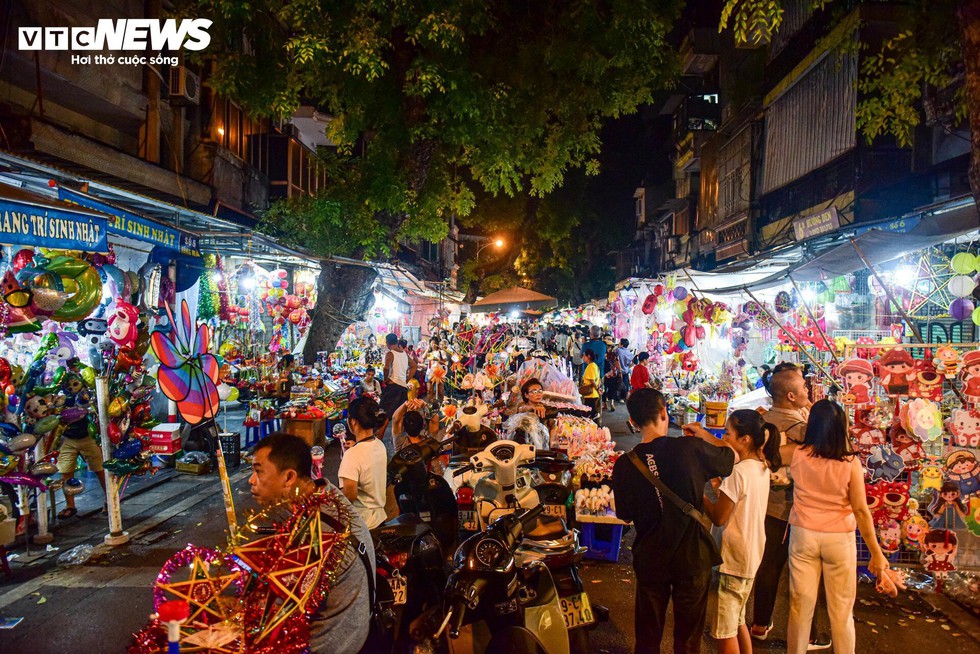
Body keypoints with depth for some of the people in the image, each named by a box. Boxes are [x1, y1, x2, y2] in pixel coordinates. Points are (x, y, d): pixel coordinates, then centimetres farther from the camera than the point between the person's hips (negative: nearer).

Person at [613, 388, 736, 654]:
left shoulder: (624, 465, -11)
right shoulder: (690, 448, -17)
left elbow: (625, 515, 1)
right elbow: (731, 455, 3)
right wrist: (702, 434, 16)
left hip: (649, 560, 1)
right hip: (692, 557, -1)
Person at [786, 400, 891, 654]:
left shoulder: (797, 456, -11)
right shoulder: (850, 462, -15)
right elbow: (861, 511, -12)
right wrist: (876, 553, -3)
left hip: (803, 536, 1)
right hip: (839, 539, -1)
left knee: (801, 605, 14)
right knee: (841, 611, 15)